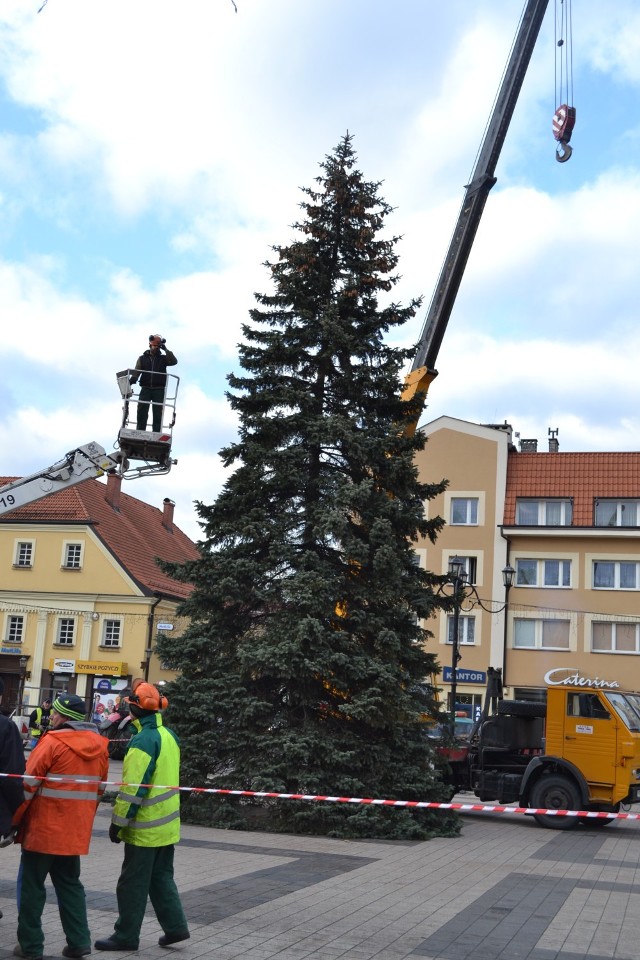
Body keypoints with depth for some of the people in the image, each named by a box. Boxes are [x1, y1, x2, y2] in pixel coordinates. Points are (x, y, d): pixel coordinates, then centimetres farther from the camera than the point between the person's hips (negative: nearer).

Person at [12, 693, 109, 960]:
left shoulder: (53, 742, -13)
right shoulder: (99, 745, 6)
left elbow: (29, 784, -12)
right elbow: (99, 789, 12)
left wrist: (12, 819, -2)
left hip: (43, 828, -6)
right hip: (76, 830, 6)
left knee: (32, 885, 7)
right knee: (69, 883, 16)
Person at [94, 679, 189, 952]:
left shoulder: (143, 739, -21)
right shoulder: (169, 735, 6)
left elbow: (133, 787, -20)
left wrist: (118, 822, -15)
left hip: (145, 827, -8)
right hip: (168, 824, 8)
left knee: (133, 883, 4)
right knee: (162, 877, 18)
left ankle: (126, 936, 12)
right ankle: (175, 926, 17)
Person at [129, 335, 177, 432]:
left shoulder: (163, 358, 13)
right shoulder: (142, 358, 14)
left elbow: (174, 361, -5)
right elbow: (137, 371, 2)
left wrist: (166, 349, -8)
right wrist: (132, 379, -19)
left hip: (159, 390, 0)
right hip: (146, 388, 0)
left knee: (158, 414, -3)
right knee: (142, 412, -7)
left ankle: (156, 434, -5)